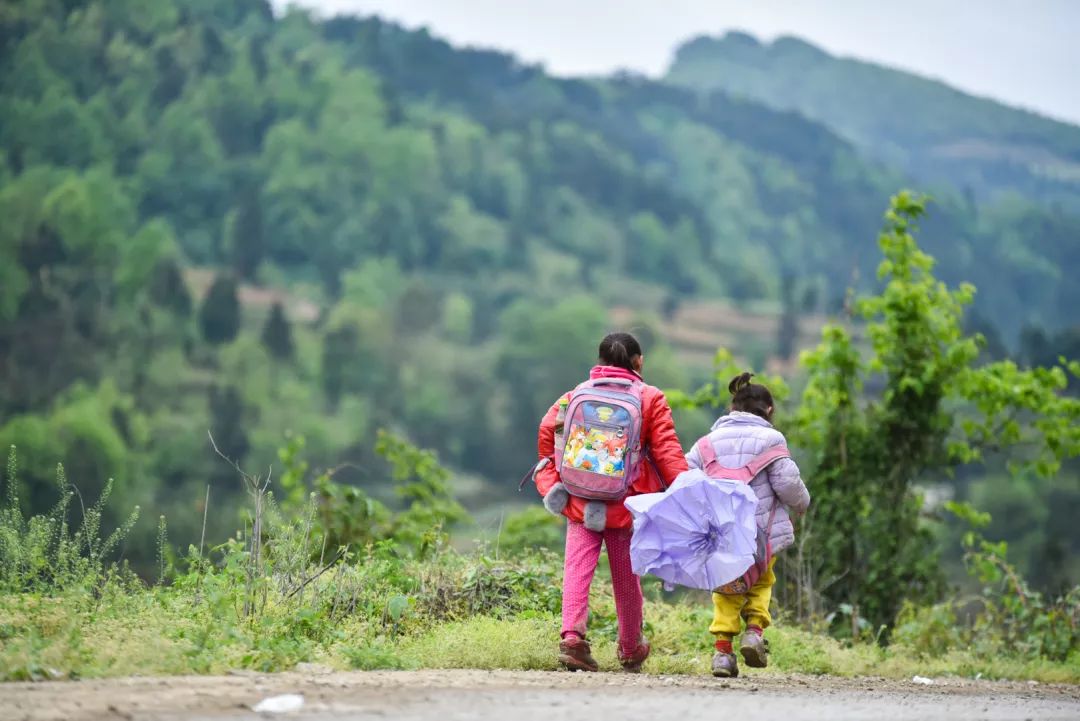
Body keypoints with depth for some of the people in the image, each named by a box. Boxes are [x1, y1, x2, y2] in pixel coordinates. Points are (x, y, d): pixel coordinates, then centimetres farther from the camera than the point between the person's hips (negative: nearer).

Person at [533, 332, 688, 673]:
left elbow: (547, 430, 0)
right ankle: (631, 650, 28)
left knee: (578, 568, -4)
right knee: (626, 576, 12)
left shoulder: (576, 395, 10)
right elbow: (667, 450, -6)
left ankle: (572, 636, -26)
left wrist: (552, 483, 7)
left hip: (580, 500, 1)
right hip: (626, 503, -1)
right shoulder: (650, 399, 3)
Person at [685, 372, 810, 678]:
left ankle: (723, 647, 2)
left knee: (726, 590, 16)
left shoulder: (709, 440, 9)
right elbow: (787, 482, -8)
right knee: (760, 582, 20)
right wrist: (801, 502, 12)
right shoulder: (769, 438, -4)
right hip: (760, 532, -3)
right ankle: (754, 629, -1)